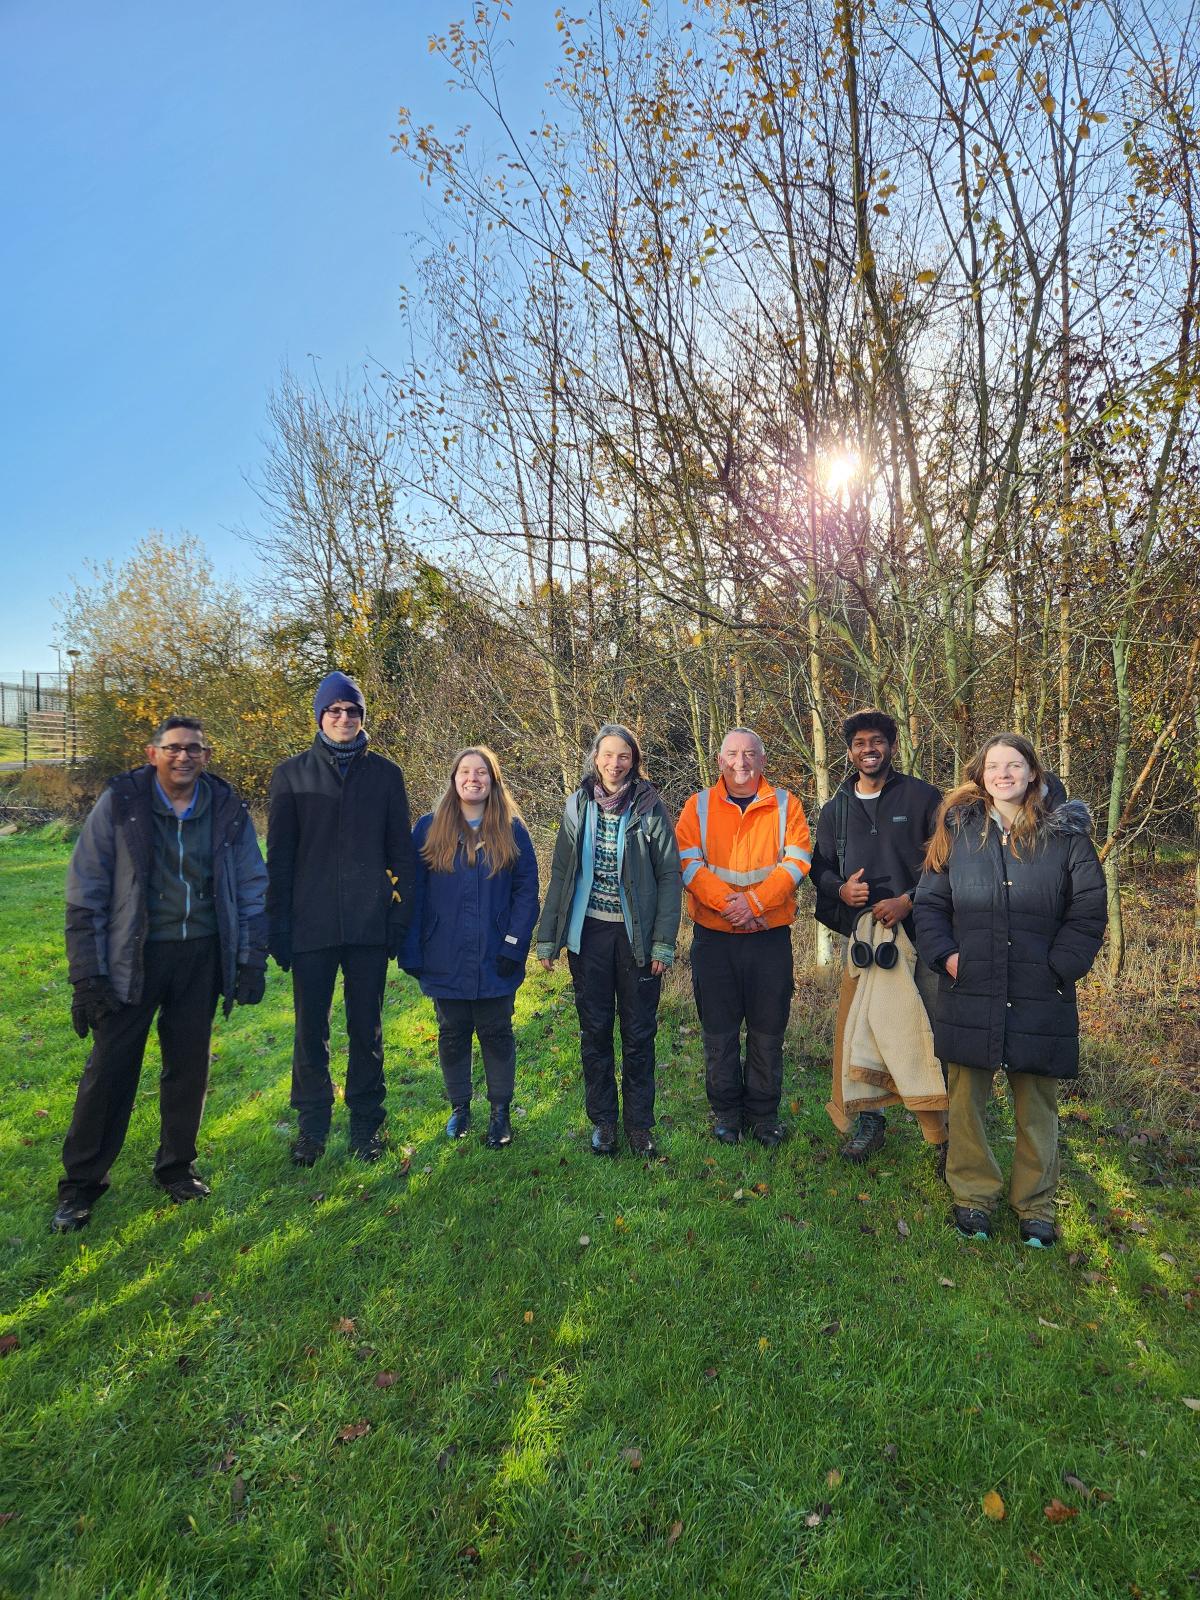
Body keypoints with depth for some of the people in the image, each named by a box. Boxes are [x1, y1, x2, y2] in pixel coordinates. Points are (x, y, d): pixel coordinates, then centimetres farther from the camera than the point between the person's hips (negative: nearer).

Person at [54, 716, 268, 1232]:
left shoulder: (226, 810, 0)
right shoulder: (119, 804, -7)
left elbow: (252, 889, 5)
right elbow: (85, 894, -5)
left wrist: (251, 962, 1)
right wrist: (87, 974, -8)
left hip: (200, 956, 2)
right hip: (131, 957, -2)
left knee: (189, 1068, 11)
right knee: (110, 1069, 3)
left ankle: (177, 1167, 31)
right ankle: (80, 1185, 23)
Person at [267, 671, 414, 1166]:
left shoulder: (385, 774, 5)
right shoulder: (292, 774, 5)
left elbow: (401, 850, 6)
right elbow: (279, 856, 4)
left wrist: (401, 916, 0)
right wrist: (277, 924, -1)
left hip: (369, 923, 0)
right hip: (311, 923, 0)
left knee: (366, 1029, 9)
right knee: (311, 1030, 9)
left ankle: (366, 1123, 24)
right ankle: (311, 1125, 25)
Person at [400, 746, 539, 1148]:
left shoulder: (512, 830, 0)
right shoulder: (429, 829, 0)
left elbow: (526, 890, -2)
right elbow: (413, 892, 0)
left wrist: (515, 944, -11)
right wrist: (411, 951, -5)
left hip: (495, 960, -1)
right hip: (445, 960, 1)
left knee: (497, 1033, 10)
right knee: (452, 1034, 14)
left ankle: (501, 1111, 26)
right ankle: (459, 1107, 32)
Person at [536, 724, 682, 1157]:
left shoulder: (650, 807, -4)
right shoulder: (578, 806, 2)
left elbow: (669, 876, -4)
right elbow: (560, 874, 6)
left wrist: (664, 941, -9)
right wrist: (547, 937, 3)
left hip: (637, 934, -2)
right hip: (588, 931, 2)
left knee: (639, 1032, 7)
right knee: (594, 1029, 10)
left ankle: (639, 1122, 23)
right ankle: (603, 1121, 25)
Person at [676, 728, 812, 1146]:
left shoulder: (786, 805, 4)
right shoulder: (698, 806, 4)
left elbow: (796, 861, -6)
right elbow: (688, 862, -6)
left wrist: (754, 901, -18)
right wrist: (726, 902, -19)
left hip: (770, 935, 0)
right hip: (714, 937, 0)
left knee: (768, 1031, 9)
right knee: (719, 1031, 9)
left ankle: (763, 1113, 25)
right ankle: (726, 1112, 25)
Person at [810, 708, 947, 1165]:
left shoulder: (922, 797, 3)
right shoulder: (835, 809, 14)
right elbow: (819, 867, 16)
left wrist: (908, 901, -12)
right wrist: (840, 889, -6)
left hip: (918, 929, -3)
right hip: (859, 931, 3)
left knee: (928, 1028, -5)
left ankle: (943, 1132, 7)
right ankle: (869, 1116, 21)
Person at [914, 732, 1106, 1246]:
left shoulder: (1066, 833, 3)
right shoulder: (958, 829, 5)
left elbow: (1089, 909, 2)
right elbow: (929, 901, 7)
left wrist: (1059, 968, -7)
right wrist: (945, 954, -7)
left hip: (1040, 996, 0)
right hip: (969, 992, 1)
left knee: (1037, 1103, 11)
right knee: (966, 1099, 8)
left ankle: (1035, 1207, 29)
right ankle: (973, 1196, 25)